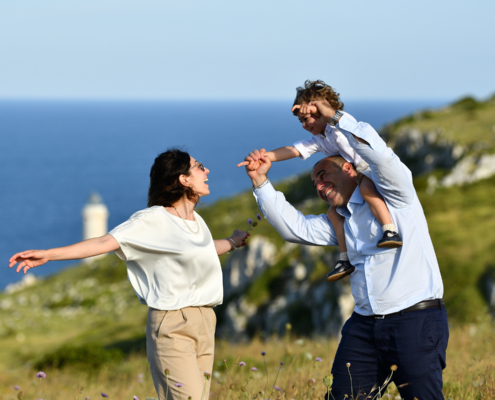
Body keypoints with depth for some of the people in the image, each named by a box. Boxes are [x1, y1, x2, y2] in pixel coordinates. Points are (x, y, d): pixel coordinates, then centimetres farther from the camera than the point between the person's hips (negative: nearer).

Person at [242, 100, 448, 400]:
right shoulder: (340, 223, 22)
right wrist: (261, 182, 10)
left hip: (416, 319, -7)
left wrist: (335, 117, -14)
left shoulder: (392, 195, 1)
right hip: (365, 324, 7)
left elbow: (380, 155, -18)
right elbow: (294, 227, 17)